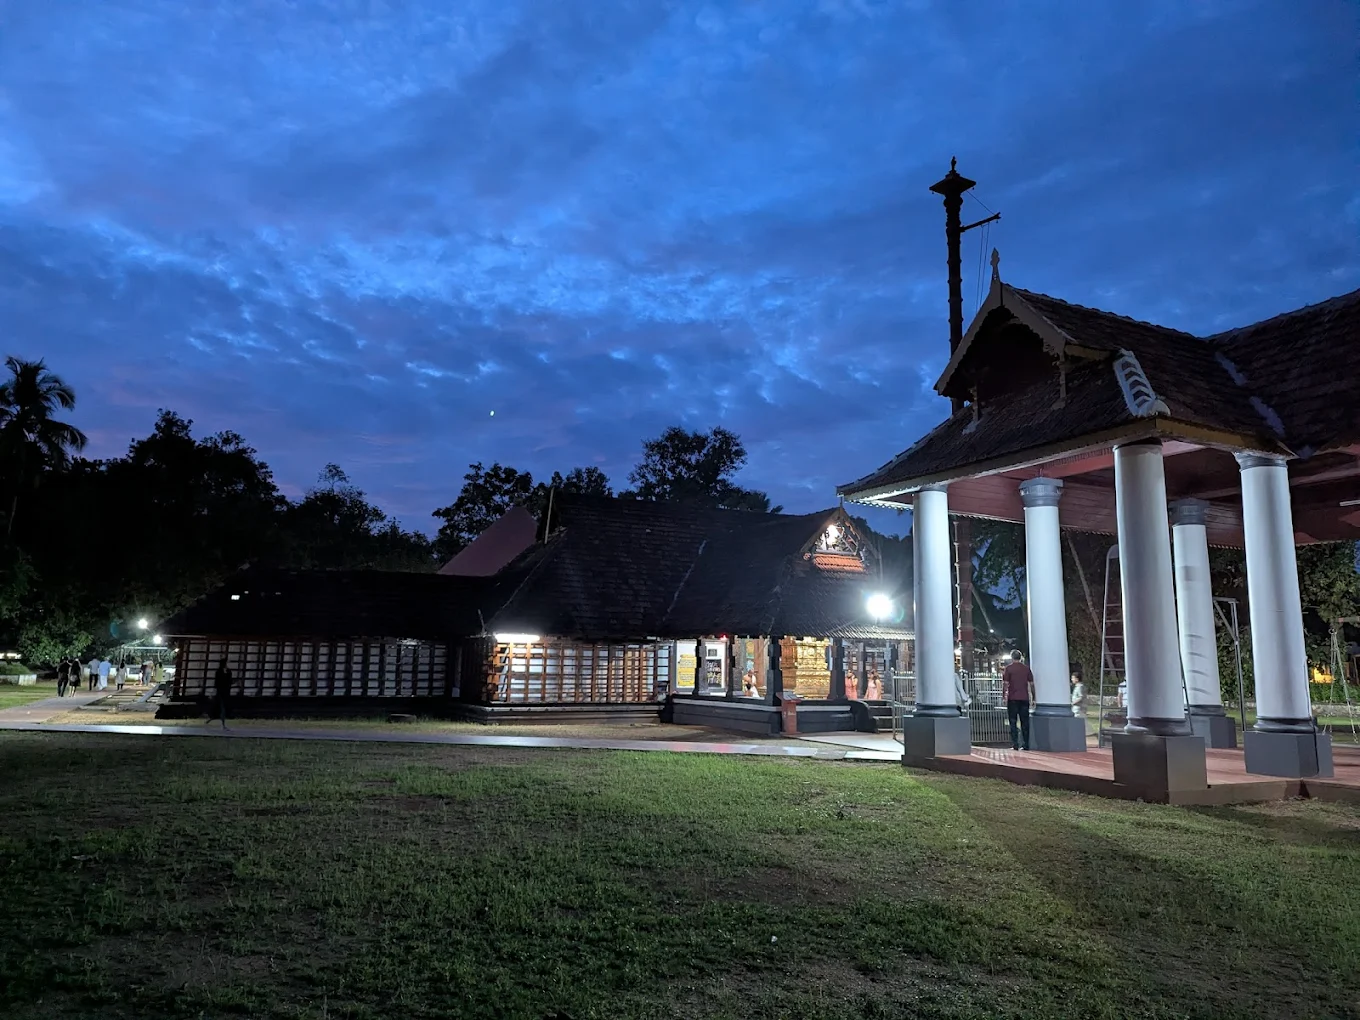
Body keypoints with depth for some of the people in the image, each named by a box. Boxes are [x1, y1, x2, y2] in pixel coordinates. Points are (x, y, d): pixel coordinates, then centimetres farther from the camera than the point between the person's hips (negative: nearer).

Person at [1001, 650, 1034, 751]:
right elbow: (1031, 683, 8)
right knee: (1025, 722, 7)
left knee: (1013, 722, 1)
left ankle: (1015, 745, -4)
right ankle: (1025, 745, 6)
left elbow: (1005, 683, -8)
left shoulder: (1009, 668, -4)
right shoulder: (1026, 668, 6)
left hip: (1013, 698, -3)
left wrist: (1004, 695, 1)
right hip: (1024, 698, 3)